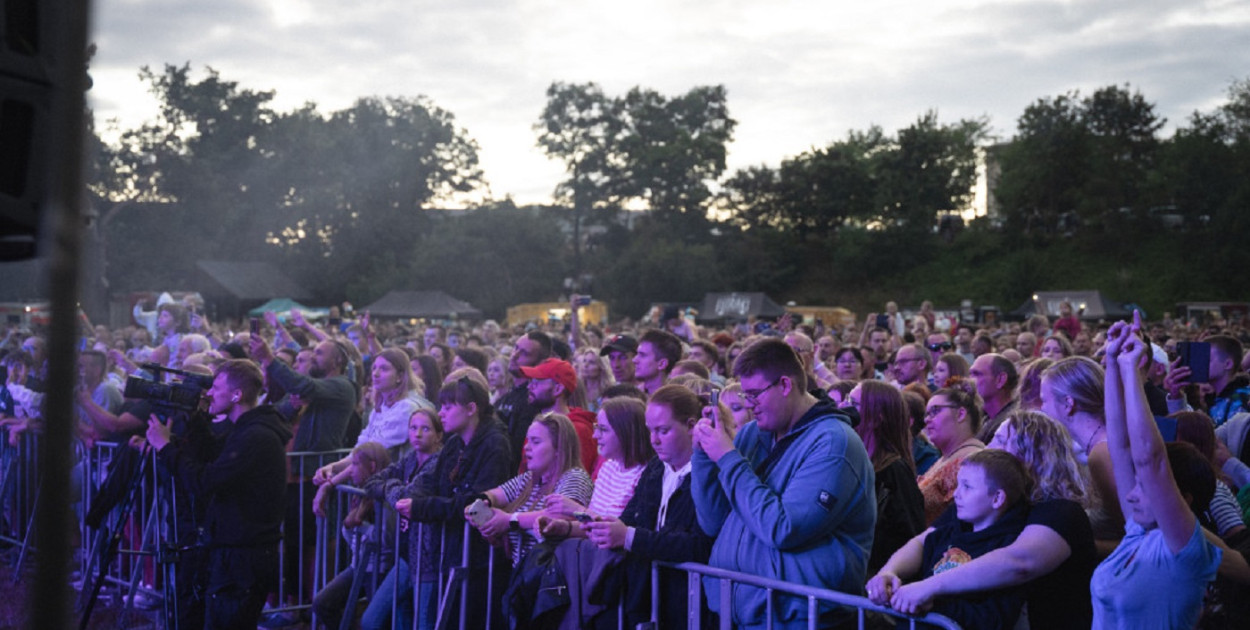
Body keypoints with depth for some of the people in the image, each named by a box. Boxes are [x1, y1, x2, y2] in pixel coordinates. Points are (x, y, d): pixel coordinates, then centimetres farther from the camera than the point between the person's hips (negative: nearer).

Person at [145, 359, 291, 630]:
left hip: (243, 559, -10)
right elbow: (210, 462, 19)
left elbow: (204, 483, -22)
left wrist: (165, 446, -12)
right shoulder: (247, 430, 14)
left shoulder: (256, 437, -19)